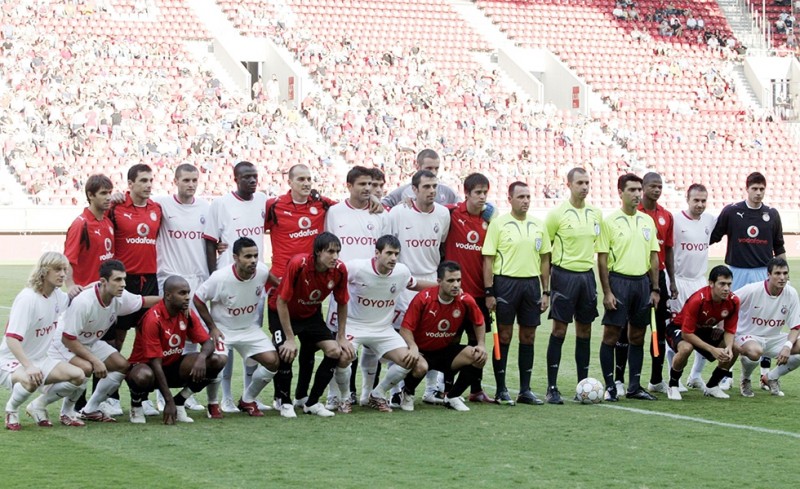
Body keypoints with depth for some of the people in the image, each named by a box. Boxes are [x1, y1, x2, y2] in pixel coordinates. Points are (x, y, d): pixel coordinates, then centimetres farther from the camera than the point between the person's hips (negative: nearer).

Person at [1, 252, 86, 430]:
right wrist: (28, 366, -43)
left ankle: (38, 406, 9)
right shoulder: (27, 298, -22)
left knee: (78, 376, -14)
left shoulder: (57, 295, 1)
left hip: (39, 360, 8)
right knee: (30, 381, -40)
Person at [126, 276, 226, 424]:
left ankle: (179, 403, 0)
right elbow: (156, 363, -25)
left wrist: (201, 357, -30)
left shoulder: (187, 314, -4)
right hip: (145, 366, -6)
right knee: (143, 376, -43)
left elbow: (208, 342, -3)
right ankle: (136, 406, -6)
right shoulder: (153, 319, -24)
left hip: (173, 366, 6)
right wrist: (169, 401, -28)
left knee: (217, 361, -12)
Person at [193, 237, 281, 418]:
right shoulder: (220, 278, -27)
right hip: (222, 328, -4)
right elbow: (198, 299, -13)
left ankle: (247, 400, 15)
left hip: (250, 328, 5)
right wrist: (212, 327, -12)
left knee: (272, 361, -9)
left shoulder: (262, 271, -15)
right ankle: (212, 404, -1)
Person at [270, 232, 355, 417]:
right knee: (286, 352, -26)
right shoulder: (298, 264, -33)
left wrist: (341, 337, -3)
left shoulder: (340, 270, -20)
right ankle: (284, 402, -2)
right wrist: (290, 338, -25)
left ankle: (312, 402, 7)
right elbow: (282, 301, -26)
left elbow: (342, 303, -3)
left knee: (336, 352, -9)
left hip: (312, 315, 5)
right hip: (284, 314, -5)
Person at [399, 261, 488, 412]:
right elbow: (405, 328, -16)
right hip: (422, 351, -4)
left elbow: (479, 323, 10)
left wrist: (481, 345, -5)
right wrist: (413, 347, -34)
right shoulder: (423, 298, -20)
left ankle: (452, 397, 1)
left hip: (446, 350, 4)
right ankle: (407, 393, 0)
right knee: (420, 367, -38)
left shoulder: (466, 301, -11)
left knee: (479, 357, -18)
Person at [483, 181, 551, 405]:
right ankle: (501, 391, 6)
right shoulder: (498, 224, -4)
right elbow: (488, 259, -5)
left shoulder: (538, 225, 9)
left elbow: (544, 259, 14)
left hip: (532, 283, 4)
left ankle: (525, 390, 14)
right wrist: (489, 292, -10)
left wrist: (546, 292, 9)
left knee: (528, 337, 7)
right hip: (506, 282, -4)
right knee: (504, 337, 0)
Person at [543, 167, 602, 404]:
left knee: (584, 331, 8)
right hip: (564, 275, -5)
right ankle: (552, 388, 0)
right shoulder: (557, 213, -6)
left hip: (587, 275, 5)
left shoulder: (596, 214, 8)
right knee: (559, 330, -4)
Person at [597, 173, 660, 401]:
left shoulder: (647, 221, 11)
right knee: (611, 335, -4)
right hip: (619, 281, -5)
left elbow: (653, 256, 14)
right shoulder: (609, 221, -5)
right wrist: (607, 292, -12)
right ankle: (610, 387, 2)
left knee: (637, 336, 9)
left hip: (642, 281, 5)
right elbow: (602, 259, -6)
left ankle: (634, 387, 16)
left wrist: (655, 289, 8)